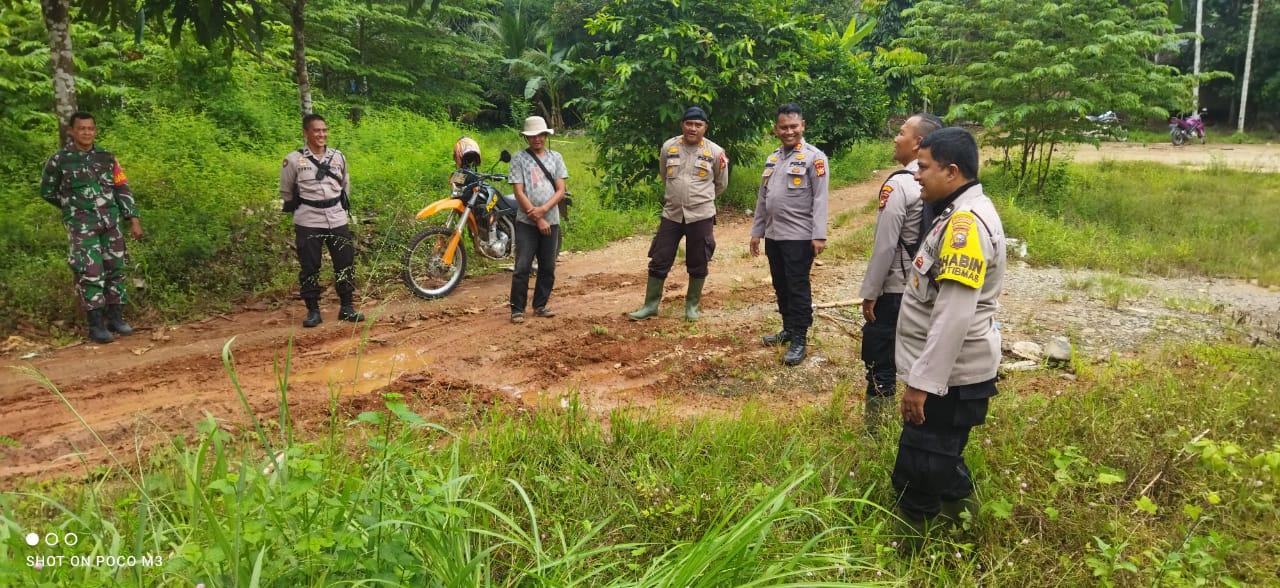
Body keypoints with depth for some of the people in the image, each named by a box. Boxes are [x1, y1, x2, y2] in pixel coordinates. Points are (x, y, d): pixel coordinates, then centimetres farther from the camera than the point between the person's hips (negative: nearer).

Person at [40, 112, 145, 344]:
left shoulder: (107, 158, 8)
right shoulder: (59, 160, -2)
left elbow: (122, 190, 8)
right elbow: (47, 192, 10)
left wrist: (133, 220, 2)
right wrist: (74, 207, 14)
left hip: (111, 224, 4)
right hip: (82, 227, -4)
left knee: (115, 270, 6)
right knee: (90, 273, -10)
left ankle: (115, 318, 17)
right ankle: (96, 325, -4)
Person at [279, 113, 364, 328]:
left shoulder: (338, 157, 6)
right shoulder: (294, 160, -5)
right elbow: (286, 192, 7)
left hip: (338, 220, 3)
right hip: (308, 223, -3)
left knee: (346, 264, 5)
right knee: (309, 267, 2)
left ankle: (347, 307, 16)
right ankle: (313, 310, 13)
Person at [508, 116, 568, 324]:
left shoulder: (555, 157, 8)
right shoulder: (519, 159, -1)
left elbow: (561, 190, 3)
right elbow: (519, 193, -7)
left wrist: (543, 209, -13)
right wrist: (537, 218, -11)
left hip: (551, 221, 3)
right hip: (526, 222, -3)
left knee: (548, 268, 9)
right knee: (522, 267, -5)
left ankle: (540, 305, 20)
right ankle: (517, 309, 3)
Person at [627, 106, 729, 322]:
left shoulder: (715, 152, -5)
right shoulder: (668, 147, 1)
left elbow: (721, 183, 10)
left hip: (701, 216, -2)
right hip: (671, 214, 2)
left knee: (697, 264, 8)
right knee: (659, 261, 4)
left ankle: (692, 305, 24)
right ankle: (650, 305, 16)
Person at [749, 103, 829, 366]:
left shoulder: (814, 157, -7)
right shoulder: (772, 159, 14)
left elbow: (820, 199, -13)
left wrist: (819, 235, -19)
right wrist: (757, 231, 16)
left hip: (799, 236, -7)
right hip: (773, 235, 7)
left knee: (798, 288, -2)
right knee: (780, 286, 15)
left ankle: (799, 339, 5)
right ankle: (788, 329, 28)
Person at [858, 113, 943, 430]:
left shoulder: (899, 184, -18)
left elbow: (885, 245, -19)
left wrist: (870, 293, -12)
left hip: (894, 288, -7)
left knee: (880, 362, 4)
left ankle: (876, 427, 12)